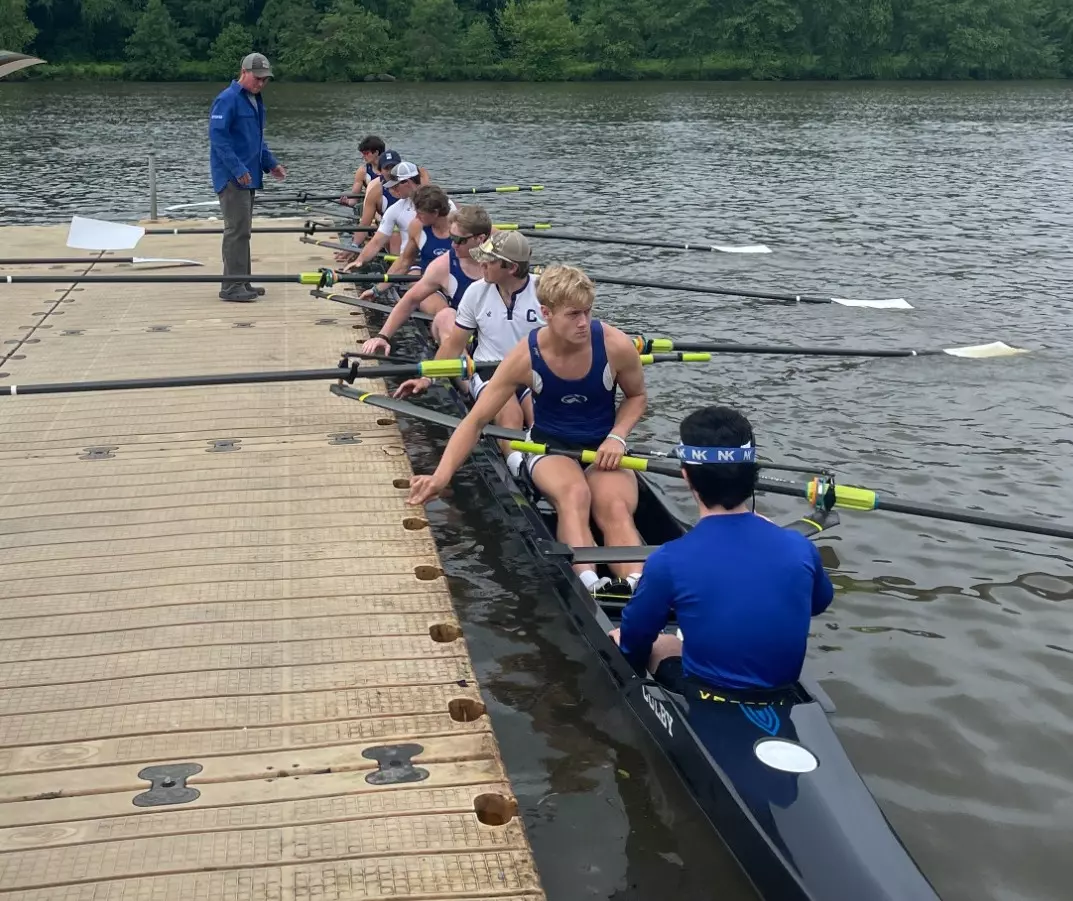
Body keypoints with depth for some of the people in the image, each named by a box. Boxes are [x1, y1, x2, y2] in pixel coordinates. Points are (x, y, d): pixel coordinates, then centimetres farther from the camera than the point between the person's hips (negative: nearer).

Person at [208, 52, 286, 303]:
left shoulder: (256, 100, 16)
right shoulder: (227, 100, -13)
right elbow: (218, 137, -19)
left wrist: (271, 163, 15)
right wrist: (238, 169, -23)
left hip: (248, 176, 9)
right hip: (232, 178, -9)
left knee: (243, 230, 12)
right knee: (237, 230, -10)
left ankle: (241, 283, 18)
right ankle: (232, 287, -7)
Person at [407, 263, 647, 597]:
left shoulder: (615, 346, -14)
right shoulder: (526, 357, -15)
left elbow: (637, 396, 7)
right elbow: (476, 420, -12)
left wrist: (616, 437, -12)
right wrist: (441, 476, -25)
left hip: (603, 448, 1)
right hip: (550, 446, -1)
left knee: (616, 509, -33)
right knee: (574, 493, -37)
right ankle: (590, 585, -55)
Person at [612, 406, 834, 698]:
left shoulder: (669, 561, -22)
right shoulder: (799, 548, -12)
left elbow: (631, 645, -5)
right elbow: (819, 603, 13)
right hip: (779, 699, 4)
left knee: (617, 640, 21)